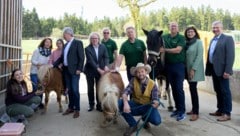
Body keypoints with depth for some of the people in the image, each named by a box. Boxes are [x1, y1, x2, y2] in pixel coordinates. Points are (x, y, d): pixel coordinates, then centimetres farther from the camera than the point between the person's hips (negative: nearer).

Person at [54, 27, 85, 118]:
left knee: (75, 90, -5)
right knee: (69, 90, 11)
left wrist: (79, 69, -16)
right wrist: (53, 65, 12)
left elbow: (82, 57, -11)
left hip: (74, 70, -7)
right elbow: (62, 57, 19)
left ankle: (77, 110, 4)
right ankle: (71, 107, 21)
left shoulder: (78, 43, -5)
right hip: (66, 70, 7)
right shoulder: (66, 45, 16)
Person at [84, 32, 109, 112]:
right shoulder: (87, 48, -10)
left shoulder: (103, 47, 1)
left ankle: (99, 105, 15)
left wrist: (106, 66, -25)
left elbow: (106, 57, -6)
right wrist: (98, 69, -26)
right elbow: (91, 60, -18)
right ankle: (91, 104, 23)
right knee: (90, 88, 8)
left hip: (101, 70, 2)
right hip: (90, 71, -1)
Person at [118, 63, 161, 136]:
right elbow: (125, 92, -21)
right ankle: (133, 125, -9)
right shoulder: (133, 81, -10)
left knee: (157, 121, -31)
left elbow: (155, 99, -15)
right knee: (119, 103, -27)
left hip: (147, 107, -1)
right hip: (135, 105, 1)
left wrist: (156, 103, -41)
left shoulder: (152, 84, -11)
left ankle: (146, 119, 9)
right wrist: (125, 103, -42)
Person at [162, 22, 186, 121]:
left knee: (179, 88, -5)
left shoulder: (181, 38, -5)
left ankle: (182, 111, 3)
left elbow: (178, 50, -17)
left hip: (179, 65, -5)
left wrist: (165, 50, -14)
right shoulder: (165, 37, 9)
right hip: (169, 66, 5)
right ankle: (177, 108, 22)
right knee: (173, 88, 11)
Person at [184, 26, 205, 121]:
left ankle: (196, 113, -3)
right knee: (192, 89, 11)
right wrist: (188, 69, 7)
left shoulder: (198, 42, -7)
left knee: (193, 89, -8)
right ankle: (194, 109, 22)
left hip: (195, 70, -6)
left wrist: (193, 69, -19)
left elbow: (199, 56, -14)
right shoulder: (186, 43, 10)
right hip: (187, 69, 6)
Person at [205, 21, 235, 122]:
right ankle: (220, 110, 23)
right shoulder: (213, 40, 19)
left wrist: (227, 71, -22)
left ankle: (227, 113, 5)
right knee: (218, 91, 13)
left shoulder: (228, 38, -5)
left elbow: (230, 55, -14)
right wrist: (208, 69, 10)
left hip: (222, 70, -7)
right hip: (214, 69, 7)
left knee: (225, 91, -1)